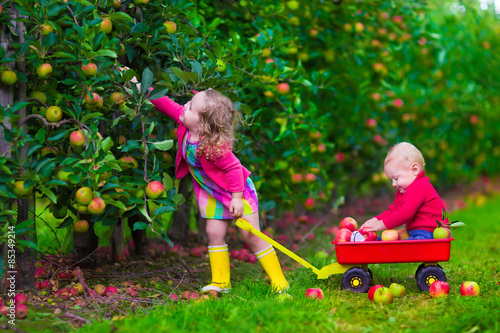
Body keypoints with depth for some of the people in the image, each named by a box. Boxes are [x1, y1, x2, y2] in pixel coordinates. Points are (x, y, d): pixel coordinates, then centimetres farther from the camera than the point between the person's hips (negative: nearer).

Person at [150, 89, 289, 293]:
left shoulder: (213, 147, -35)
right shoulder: (185, 125, -13)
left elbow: (234, 168, -28)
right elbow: (167, 106, 2)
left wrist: (237, 198, -26)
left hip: (237, 191, -8)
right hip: (214, 194, 8)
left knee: (250, 235, -6)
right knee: (214, 234, 4)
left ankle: (278, 280, 4)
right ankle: (221, 282, 13)